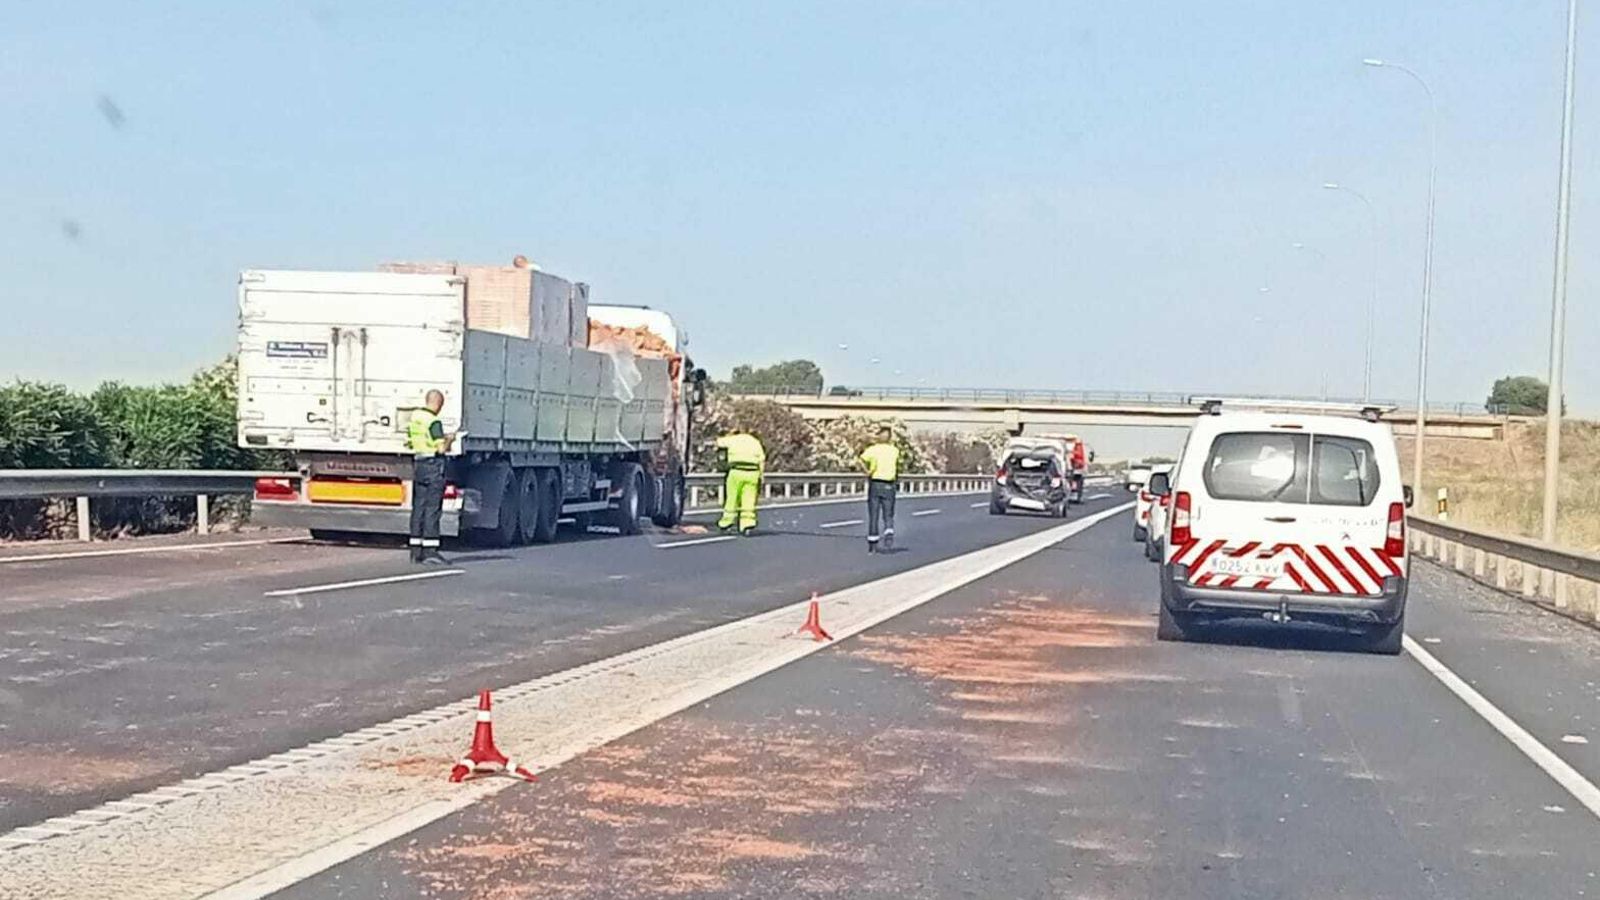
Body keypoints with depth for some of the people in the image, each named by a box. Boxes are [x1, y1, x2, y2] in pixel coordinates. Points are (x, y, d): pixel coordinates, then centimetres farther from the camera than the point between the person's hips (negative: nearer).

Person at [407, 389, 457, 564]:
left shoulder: (414, 417, 9)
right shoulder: (434, 422, -16)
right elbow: (442, 448, -20)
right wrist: (449, 439, 1)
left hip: (417, 464, 8)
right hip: (433, 466, -8)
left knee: (418, 507, 10)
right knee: (432, 509, -5)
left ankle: (416, 550, 11)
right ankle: (430, 551, -6)